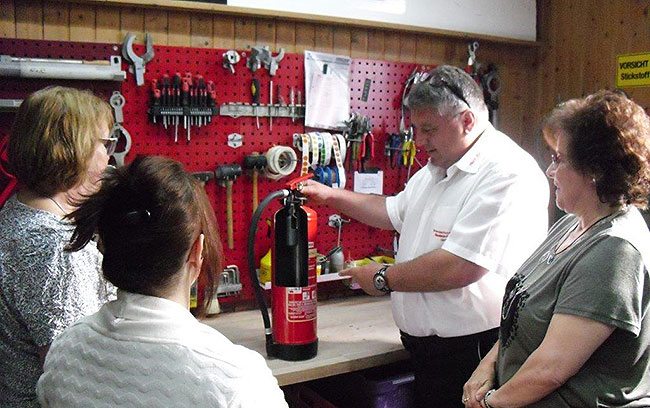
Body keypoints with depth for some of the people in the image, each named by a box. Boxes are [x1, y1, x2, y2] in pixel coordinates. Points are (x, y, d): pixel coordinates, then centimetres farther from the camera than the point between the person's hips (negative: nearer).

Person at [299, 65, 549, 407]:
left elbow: (459, 267, -28)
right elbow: (394, 212, 27)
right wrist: (331, 196, 17)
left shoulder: (506, 174, -21)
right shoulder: (434, 170, 11)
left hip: (472, 352, -8)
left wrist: (384, 279, -14)